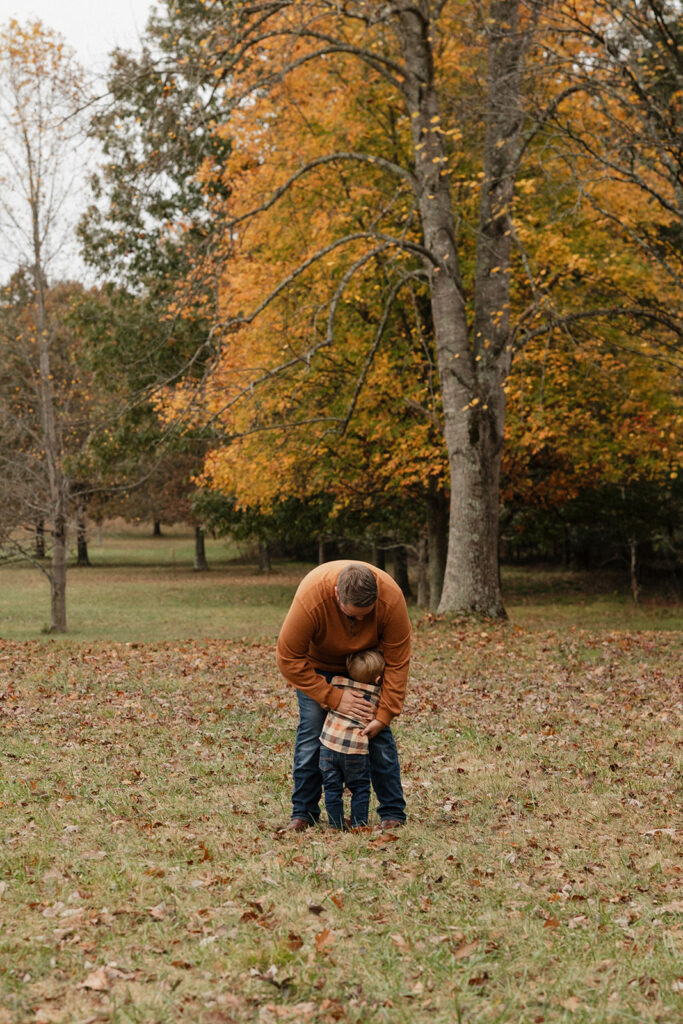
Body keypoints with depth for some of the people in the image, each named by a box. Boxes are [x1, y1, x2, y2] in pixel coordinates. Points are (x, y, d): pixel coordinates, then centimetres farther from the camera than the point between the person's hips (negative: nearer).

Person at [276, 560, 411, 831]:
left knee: (378, 733, -7)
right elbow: (289, 659, -30)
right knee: (311, 732, -10)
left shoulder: (391, 598, -35)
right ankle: (303, 813, 2)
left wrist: (384, 715, -25)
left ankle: (392, 814, 2)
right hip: (318, 662, -1)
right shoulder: (310, 598, -40)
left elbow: (397, 662, -24)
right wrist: (333, 698, -30)